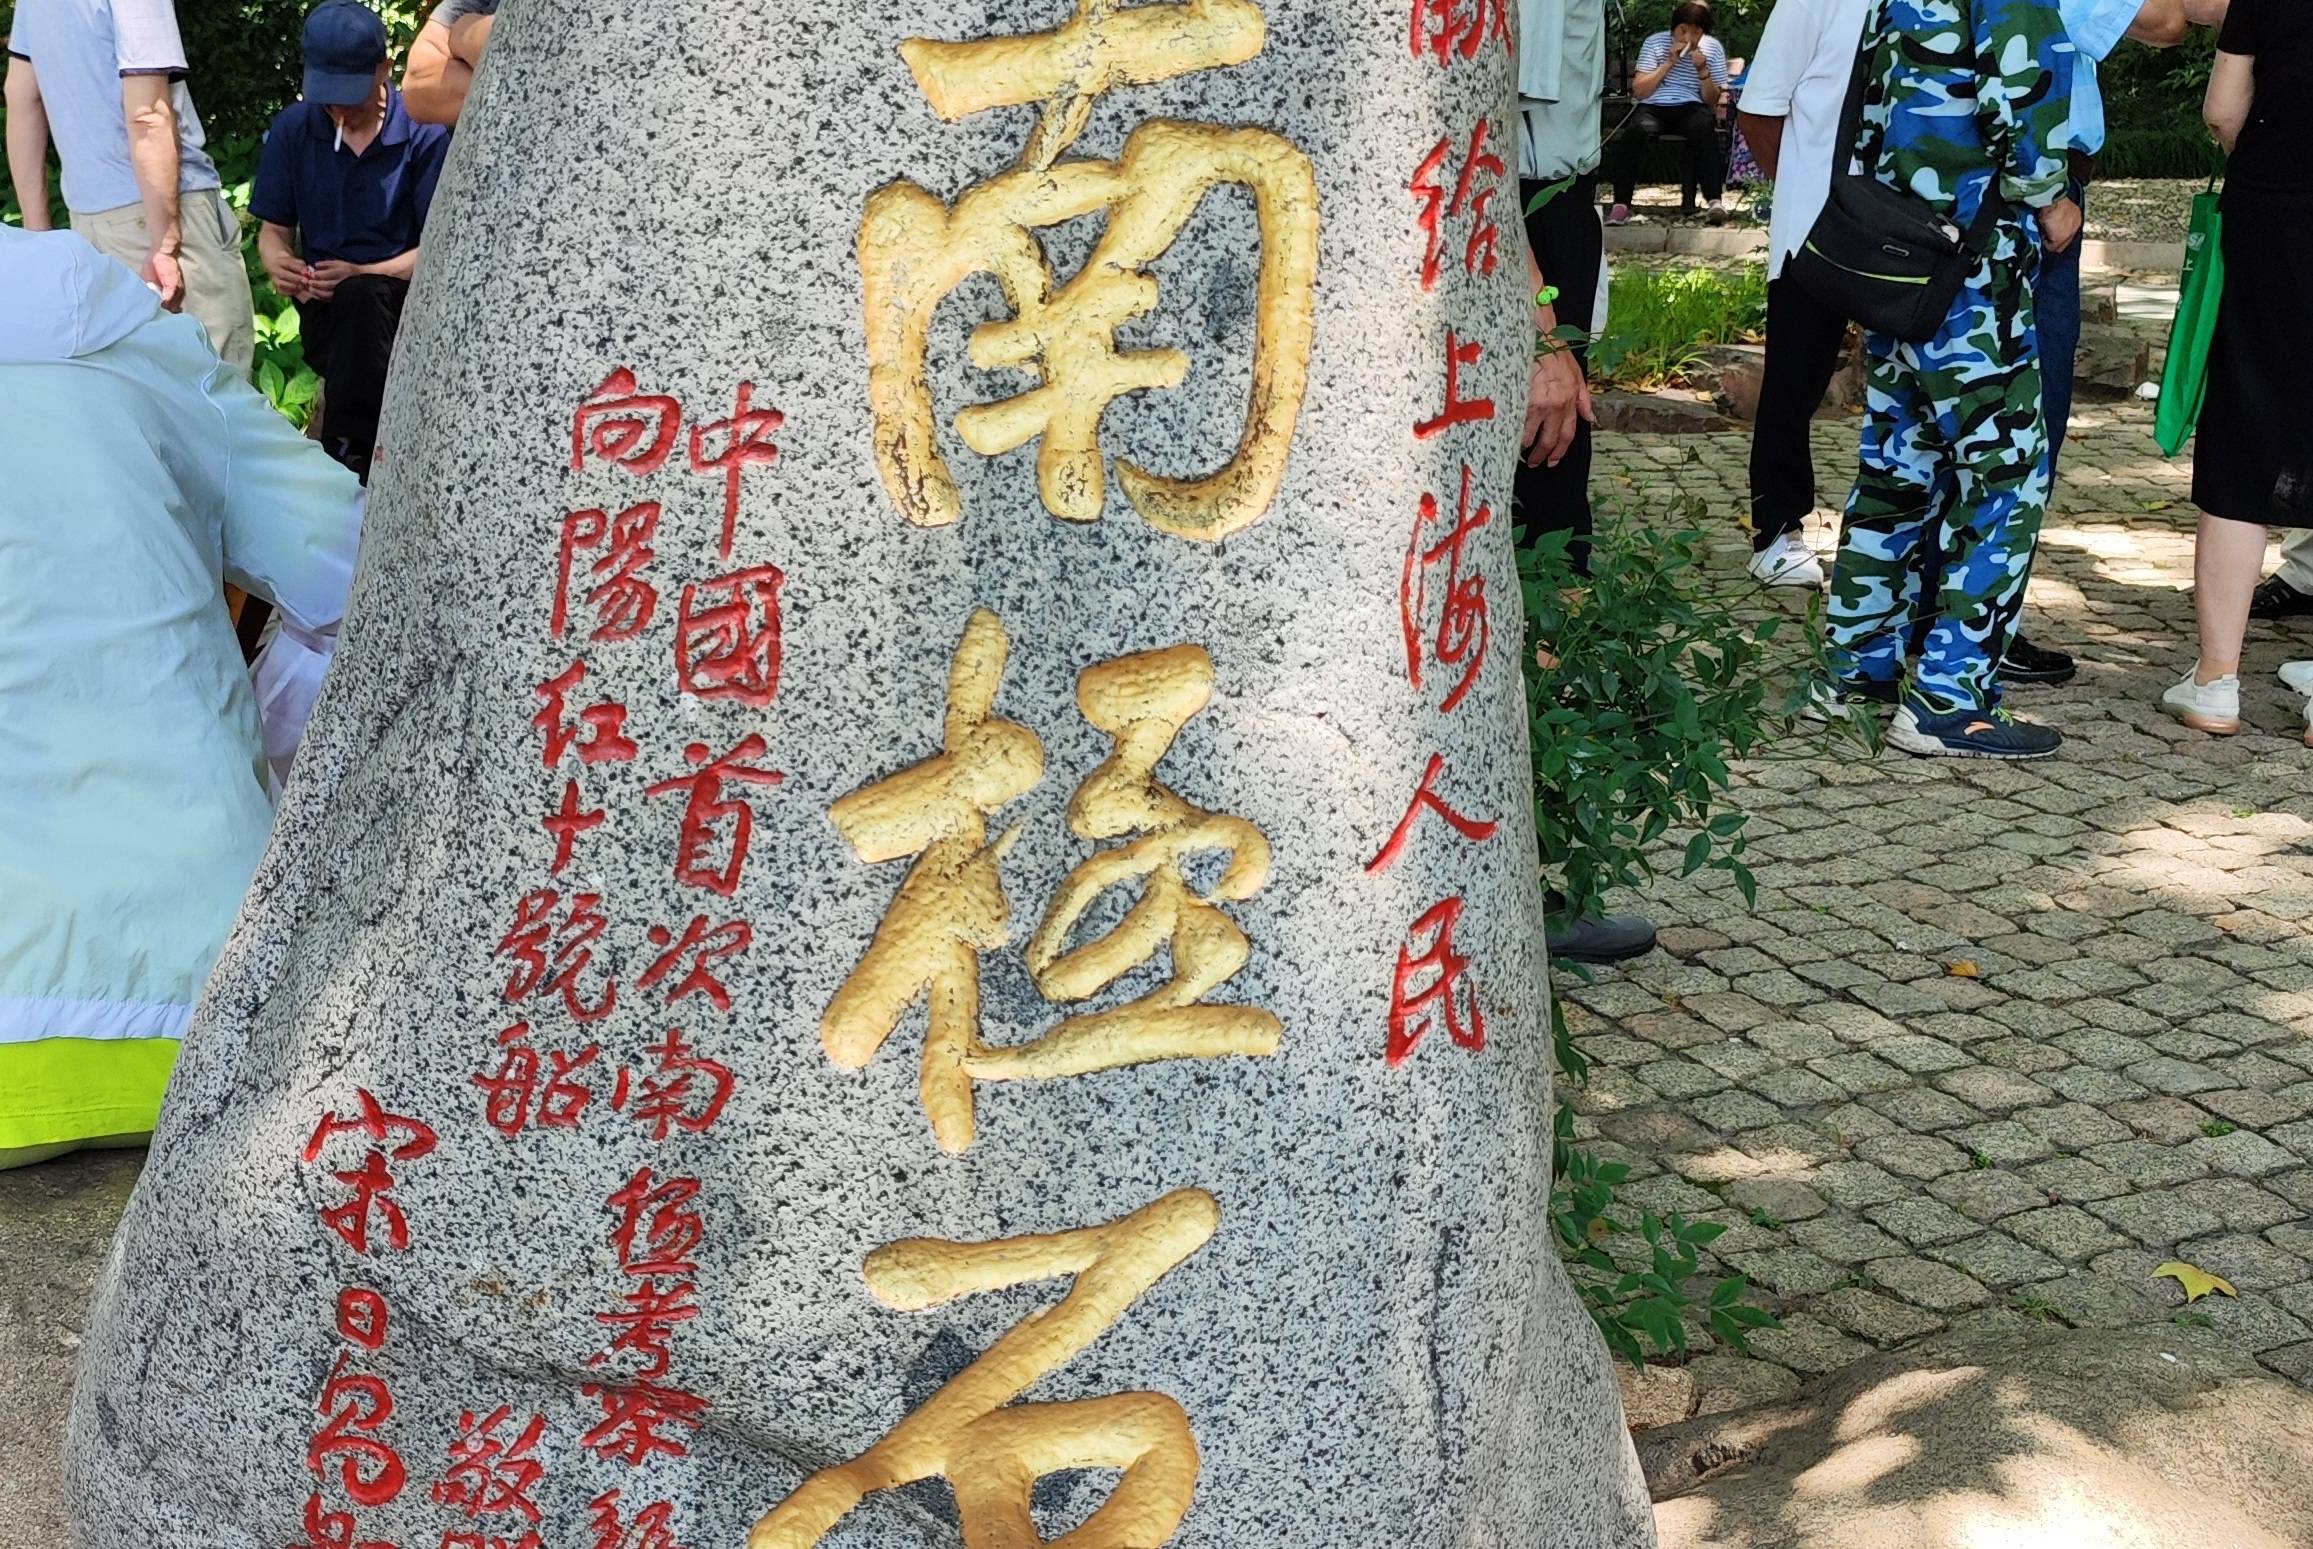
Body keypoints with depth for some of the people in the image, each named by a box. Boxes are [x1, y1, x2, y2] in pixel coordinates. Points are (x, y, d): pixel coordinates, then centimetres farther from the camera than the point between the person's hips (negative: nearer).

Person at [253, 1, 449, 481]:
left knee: (361, 296, -37)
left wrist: (360, 275, -21)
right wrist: (281, 266, -14)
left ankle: (347, 455, -31)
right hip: (325, 307, 2)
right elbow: (273, 230, 12)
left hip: (403, 301, -2)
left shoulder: (424, 131, -5)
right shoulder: (293, 128, 5)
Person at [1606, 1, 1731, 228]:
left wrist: (1702, 70, -10)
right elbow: (1639, 91, 0)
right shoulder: (1654, 43, 7)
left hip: (1691, 108, 0)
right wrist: (1669, 63, -7)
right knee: (1635, 131, -35)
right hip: (1654, 107, 0)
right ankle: (1621, 205, -38)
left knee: (1704, 129, -36)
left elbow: (1713, 101, 7)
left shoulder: (1713, 49, 9)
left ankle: (1716, 200, -42)